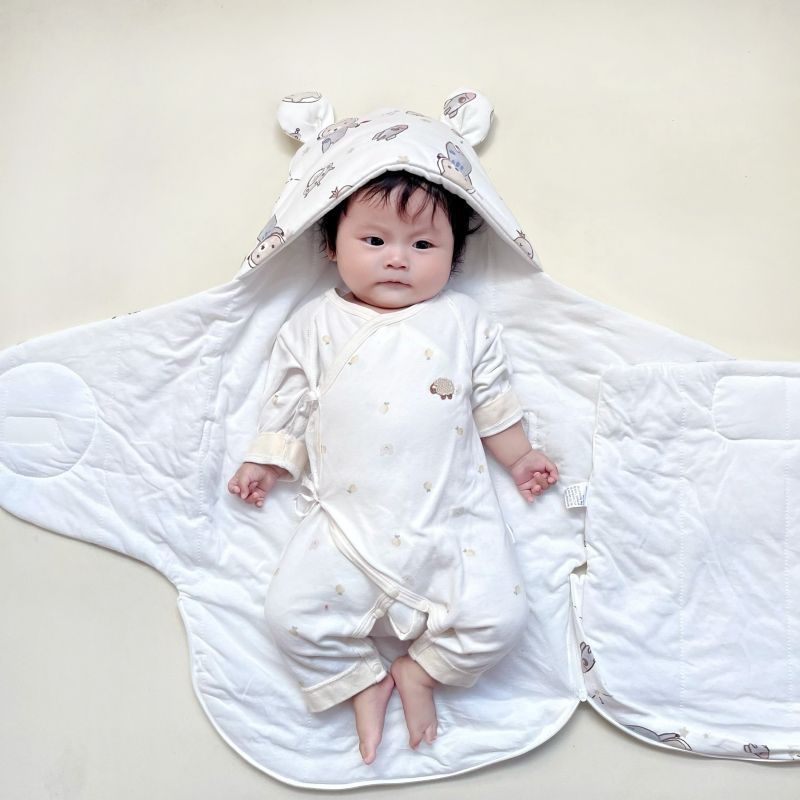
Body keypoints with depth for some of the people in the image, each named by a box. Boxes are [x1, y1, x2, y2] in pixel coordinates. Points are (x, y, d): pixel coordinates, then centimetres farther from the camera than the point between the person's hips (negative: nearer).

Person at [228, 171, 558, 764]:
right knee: (290, 612, -13)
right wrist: (267, 463, 14)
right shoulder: (315, 326, 9)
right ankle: (365, 682, 11)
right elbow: (289, 401, 17)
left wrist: (520, 456, 17)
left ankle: (419, 670, 13)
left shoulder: (463, 322, 10)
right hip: (348, 523, 0)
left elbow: (493, 399, 18)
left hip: (452, 518, 0)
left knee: (500, 616, -14)